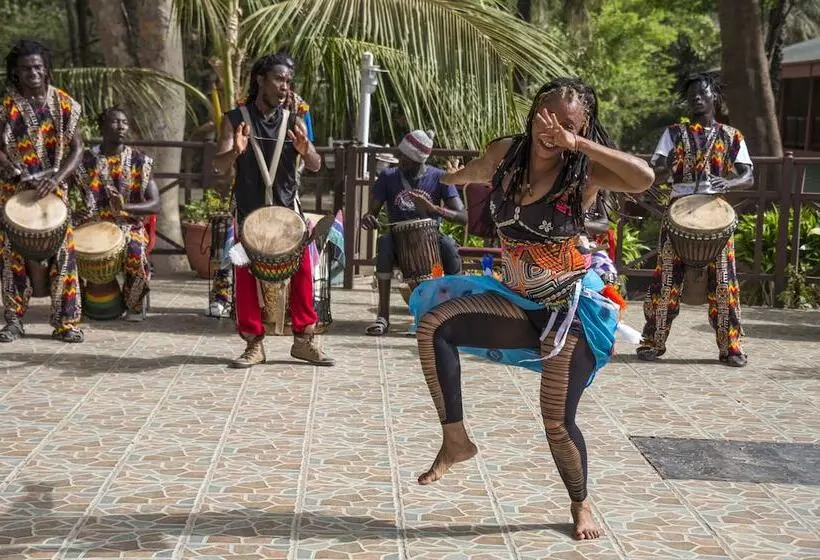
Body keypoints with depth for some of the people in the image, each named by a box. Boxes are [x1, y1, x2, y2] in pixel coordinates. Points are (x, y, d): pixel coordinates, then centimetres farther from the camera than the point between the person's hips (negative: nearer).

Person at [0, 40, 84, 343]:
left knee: (63, 250, -5)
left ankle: (66, 321, 1)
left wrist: (57, 178, -15)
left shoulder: (62, 103, 1)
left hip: (53, 189, 1)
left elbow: (76, 148, 0)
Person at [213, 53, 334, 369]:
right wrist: (235, 152, -31)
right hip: (249, 212, -2)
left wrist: (304, 149, -24)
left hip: (287, 210, 2)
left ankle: (304, 338, 12)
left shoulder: (293, 121, 4)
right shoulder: (236, 119, -2)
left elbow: (315, 167, 0)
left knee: (301, 272, 1)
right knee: (247, 278, 2)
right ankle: (254, 344, 11)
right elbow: (219, 166, -8)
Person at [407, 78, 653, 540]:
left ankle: (581, 503, 28)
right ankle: (456, 440, -7)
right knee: (434, 323, -16)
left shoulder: (583, 171, -15)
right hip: (519, 301, 5)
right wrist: (448, 178, 47)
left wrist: (578, 143, -31)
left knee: (558, 422, -2)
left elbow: (644, 178, -35)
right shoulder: (506, 153, -1)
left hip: (571, 308, -5)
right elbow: (474, 172, 25)